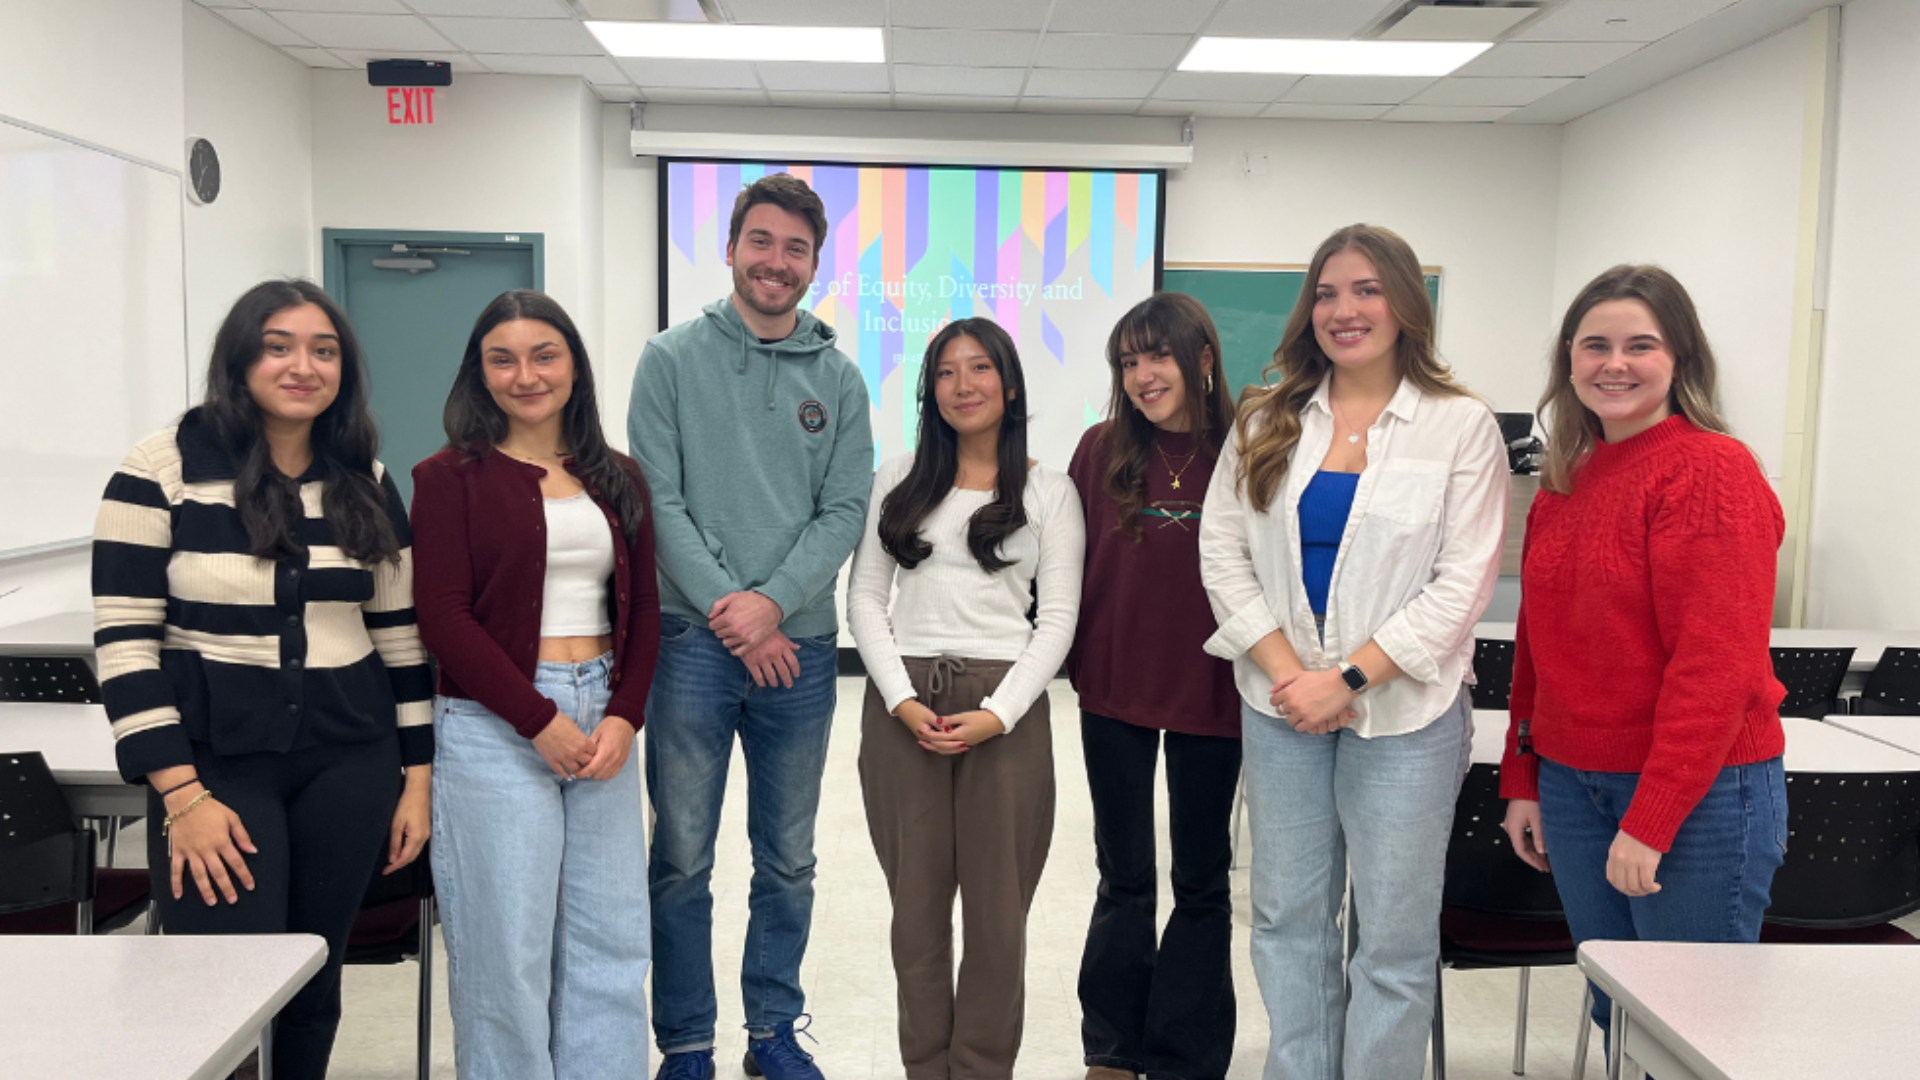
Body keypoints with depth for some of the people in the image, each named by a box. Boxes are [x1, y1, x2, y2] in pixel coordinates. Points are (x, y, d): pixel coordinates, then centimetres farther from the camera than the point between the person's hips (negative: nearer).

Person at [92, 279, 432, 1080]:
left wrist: (417, 777, 8)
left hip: (349, 763, 4)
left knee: (314, 983, 10)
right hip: (218, 759, -3)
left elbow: (401, 634, 10)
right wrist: (181, 796, -13)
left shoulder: (368, 484, 7)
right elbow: (124, 640, -8)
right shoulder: (163, 471, -6)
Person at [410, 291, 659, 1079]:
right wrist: (540, 721, -13)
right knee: (505, 945, 3)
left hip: (604, 721, 4)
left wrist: (623, 718, -5)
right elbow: (443, 616, -8)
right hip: (494, 726, -4)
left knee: (608, 939, 8)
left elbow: (643, 609, 10)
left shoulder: (618, 478, 11)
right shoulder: (451, 477, -1)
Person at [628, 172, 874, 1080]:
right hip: (694, 640, -2)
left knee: (788, 860, 13)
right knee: (682, 858, 5)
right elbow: (658, 499, -6)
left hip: (800, 645, 2)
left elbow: (846, 511, 0)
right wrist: (727, 610, -13)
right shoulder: (672, 360, 1)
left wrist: (771, 602, -14)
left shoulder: (838, 379, 6)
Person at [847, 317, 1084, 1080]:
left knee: (996, 908, 2)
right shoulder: (899, 480, 11)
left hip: (1006, 709, -1)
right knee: (916, 903, 7)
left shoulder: (1050, 492, 6)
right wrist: (902, 700, -8)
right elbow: (864, 597, 6)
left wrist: (997, 714, -12)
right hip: (903, 706, 2)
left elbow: (1058, 616, 0)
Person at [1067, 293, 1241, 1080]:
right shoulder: (1102, 450, -2)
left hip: (1210, 696, -1)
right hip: (1114, 691, 2)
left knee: (1202, 881, 12)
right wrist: (1073, 655, -4)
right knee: (1123, 878, 14)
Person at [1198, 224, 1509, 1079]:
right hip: (1280, 704, 3)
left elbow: (1463, 582, -8)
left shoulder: (1461, 426, -2)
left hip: (1404, 710, -3)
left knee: (1396, 933, 4)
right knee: (1287, 917, 12)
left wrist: (1350, 677, -16)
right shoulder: (1267, 422, 8)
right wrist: (1286, 670, -10)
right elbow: (1222, 552, 2)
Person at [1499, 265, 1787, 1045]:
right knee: (1615, 1015, 18)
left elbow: (1717, 662, -18)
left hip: (1698, 795, -7)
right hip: (1574, 782, 7)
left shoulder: (1713, 470, -14)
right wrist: (1523, 779, 11)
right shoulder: (1564, 479, 9)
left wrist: (1651, 821, -19)